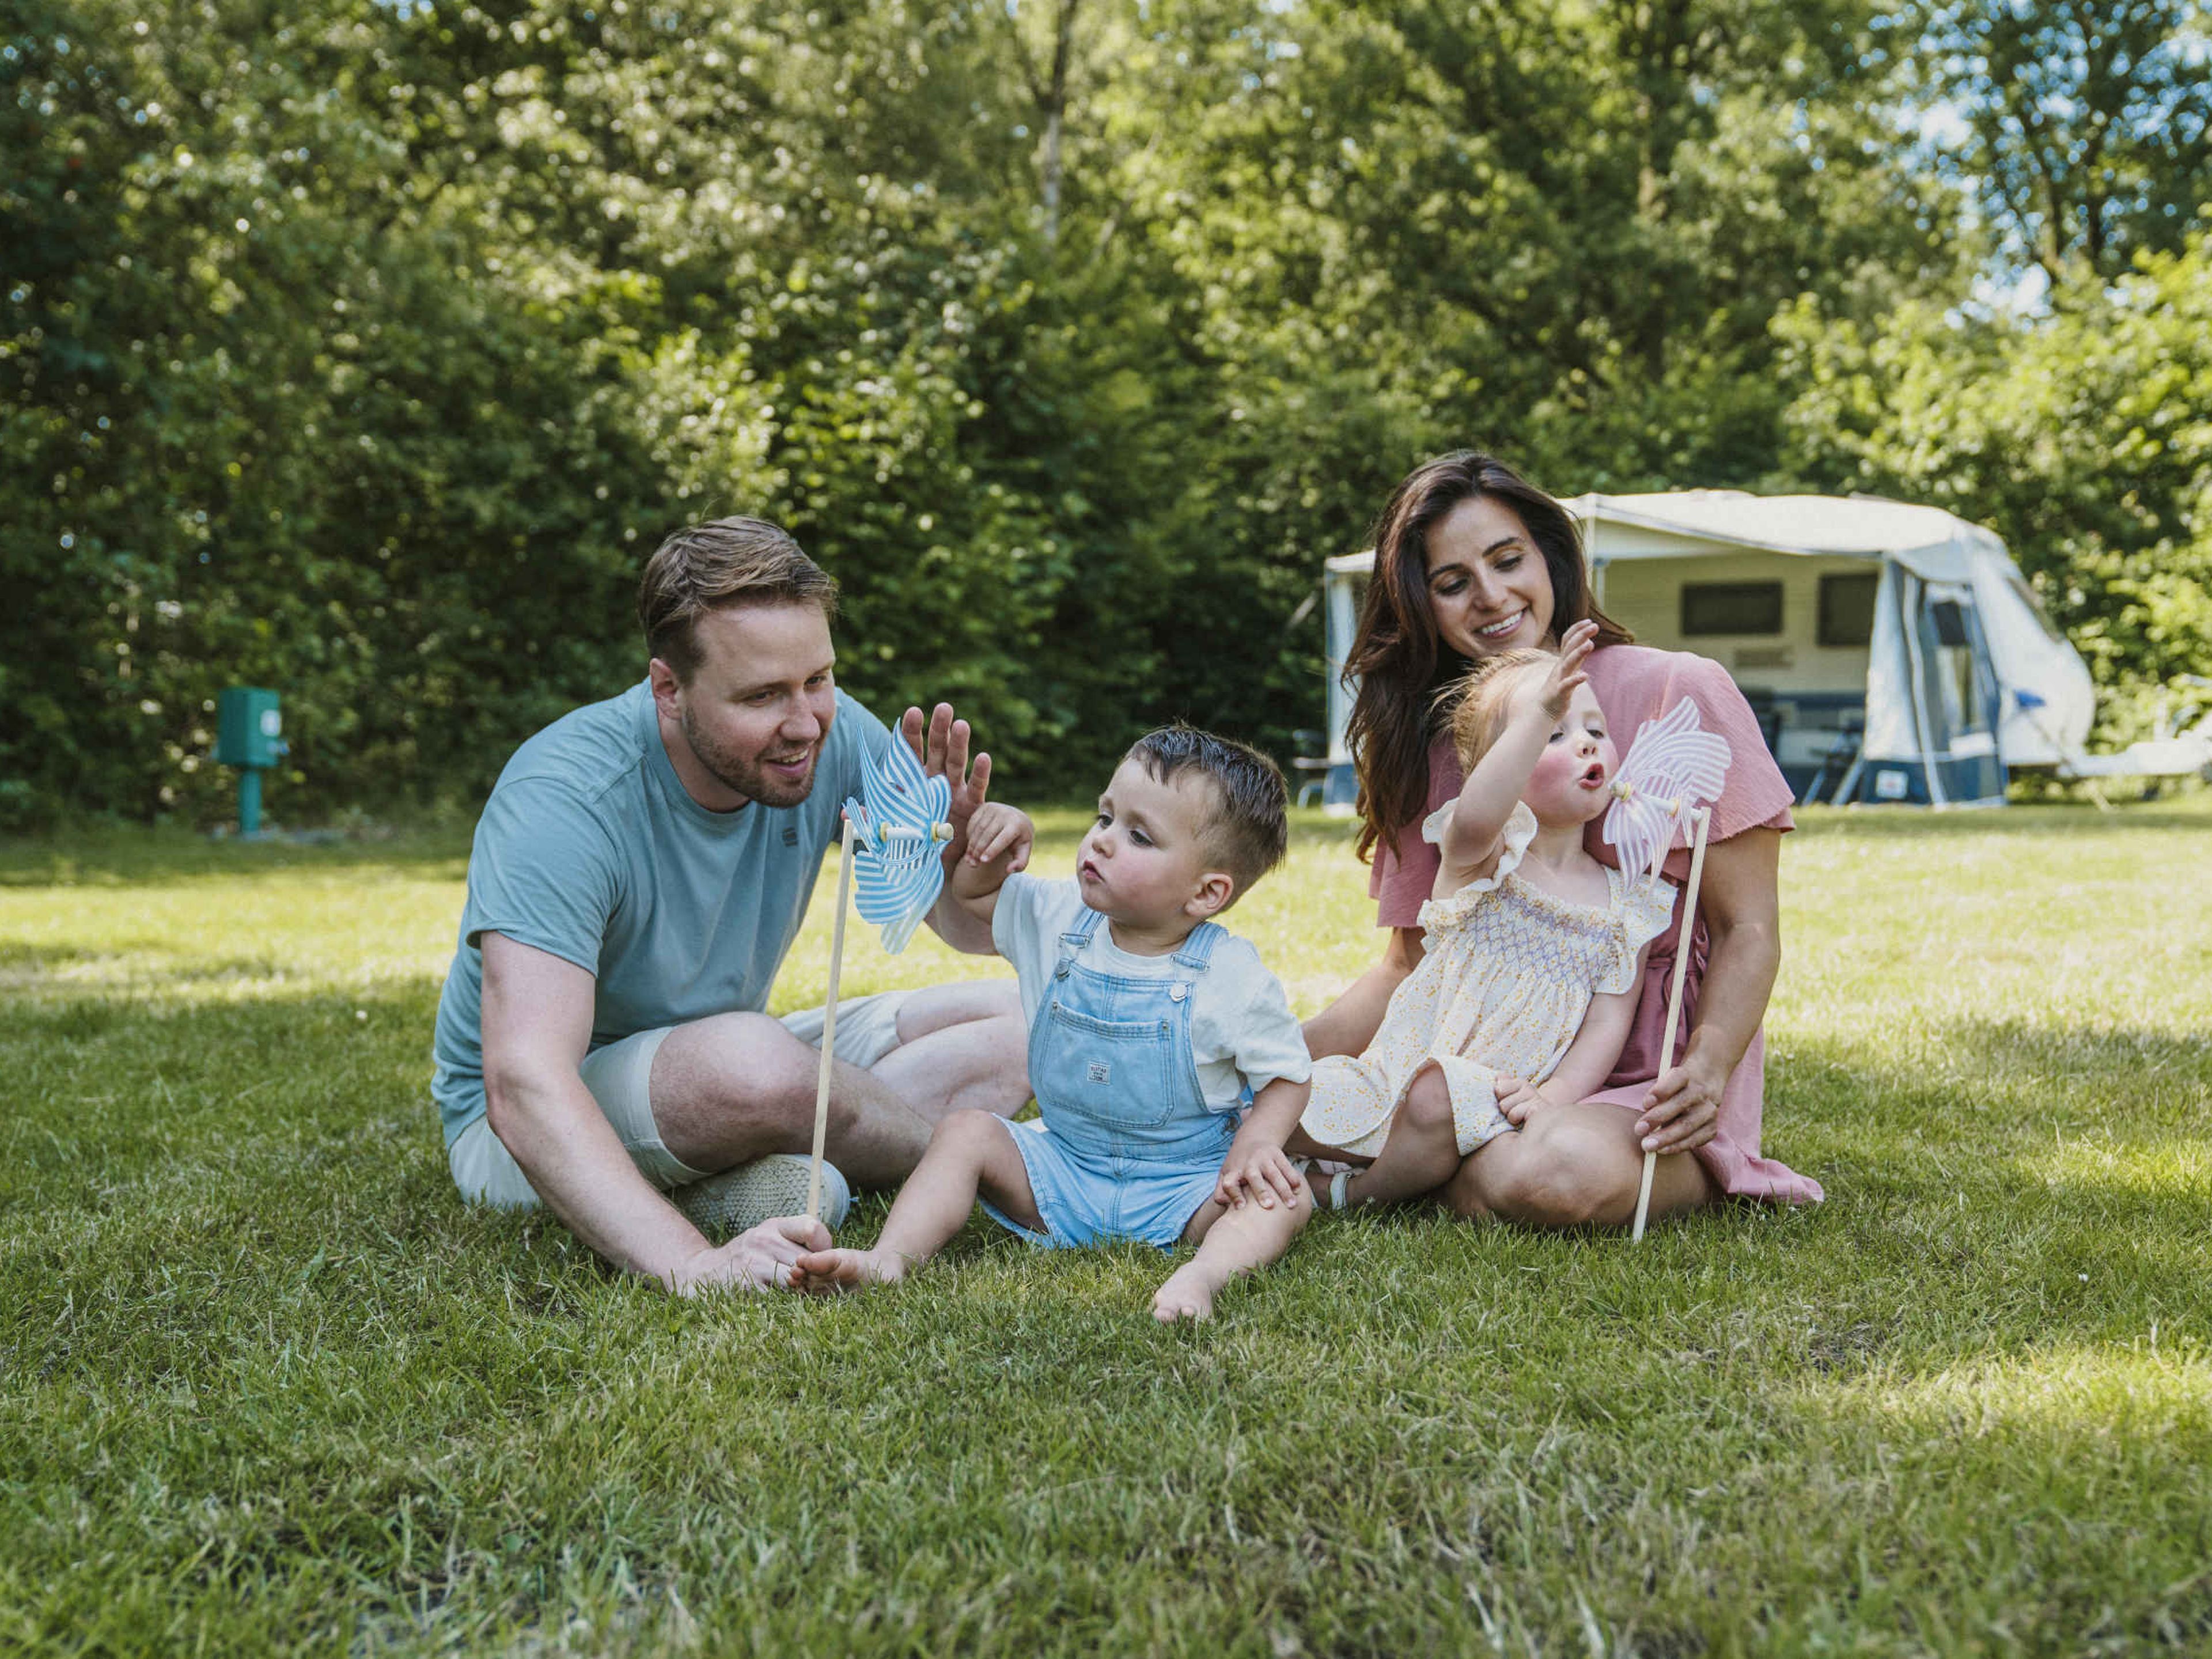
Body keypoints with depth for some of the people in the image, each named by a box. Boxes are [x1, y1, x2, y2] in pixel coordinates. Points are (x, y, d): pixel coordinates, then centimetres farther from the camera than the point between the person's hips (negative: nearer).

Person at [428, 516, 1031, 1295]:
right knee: (752, 1060, -37)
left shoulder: (829, 735, -13)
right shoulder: (565, 800, -30)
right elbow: (525, 1085, -41)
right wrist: (693, 1264, -54)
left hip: (722, 1070, 7)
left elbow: (974, 929, -6)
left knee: (1013, 1023, -2)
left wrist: (962, 856, -31)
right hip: (523, 1129, -7)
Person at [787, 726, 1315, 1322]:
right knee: (965, 1131, -14)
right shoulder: (1060, 922, 0)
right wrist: (990, 838, -7)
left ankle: (1204, 1274, -56)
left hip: (1183, 1185, -4)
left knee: (1284, 1196, -29)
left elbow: (1286, 1076, -4)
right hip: (1063, 1168, 4)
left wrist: (1256, 1143, -23)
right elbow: (972, 892, 15)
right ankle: (891, 1259, -27)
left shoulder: (1232, 979, -14)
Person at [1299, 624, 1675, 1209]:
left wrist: (1560, 1092, -15)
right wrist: (1540, 714, -42)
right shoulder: (1484, 856, -5)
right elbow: (1476, 815, -31)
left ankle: (1357, 1193, -6)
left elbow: (1612, 1018, 2)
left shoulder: (1626, 901, 6)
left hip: (1510, 1101, 2)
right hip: (1418, 1069, -2)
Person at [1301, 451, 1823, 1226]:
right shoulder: (1433, 747, 7)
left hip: (1651, 1076, -4)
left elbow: (1749, 931, -8)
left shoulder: (1678, 693, -7)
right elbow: (1410, 967, 8)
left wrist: (1706, 1068, -27)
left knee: (1565, 1174, -38)